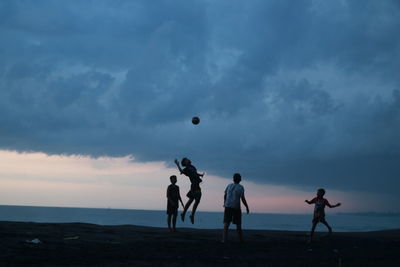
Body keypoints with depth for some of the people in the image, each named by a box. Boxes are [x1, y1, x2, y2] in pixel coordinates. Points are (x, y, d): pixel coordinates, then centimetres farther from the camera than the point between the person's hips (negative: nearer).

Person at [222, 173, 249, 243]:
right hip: (236, 208, -2)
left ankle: (224, 239, -14)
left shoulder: (229, 186, 8)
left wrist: (225, 203, 37)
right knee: (238, 224, 11)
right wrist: (247, 207, -1)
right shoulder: (240, 187, -6)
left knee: (226, 223, -2)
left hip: (227, 206, 2)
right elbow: (242, 198, -11)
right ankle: (241, 239, 23)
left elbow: (225, 196, 19)